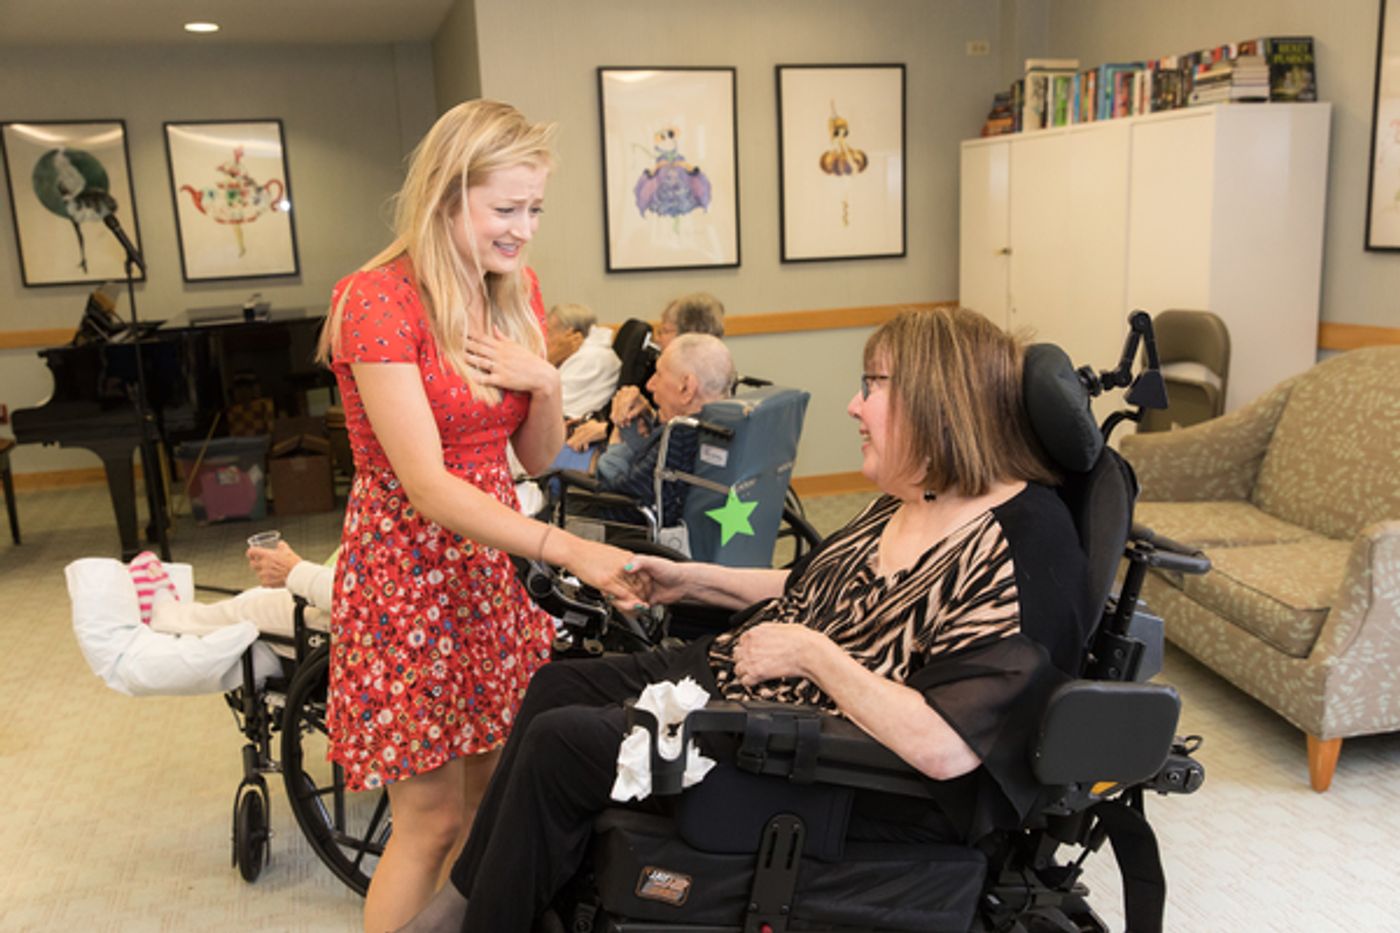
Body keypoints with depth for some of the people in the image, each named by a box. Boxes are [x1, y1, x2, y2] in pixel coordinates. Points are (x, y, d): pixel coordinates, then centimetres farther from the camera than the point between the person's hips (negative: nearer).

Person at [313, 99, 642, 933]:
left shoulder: (516, 294, 5)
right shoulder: (379, 300, -18)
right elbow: (427, 487, -24)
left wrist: (545, 384, -11)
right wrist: (570, 550, -31)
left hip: (492, 569, 7)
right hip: (409, 572, -6)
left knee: (493, 794, 15)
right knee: (433, 818, 3)